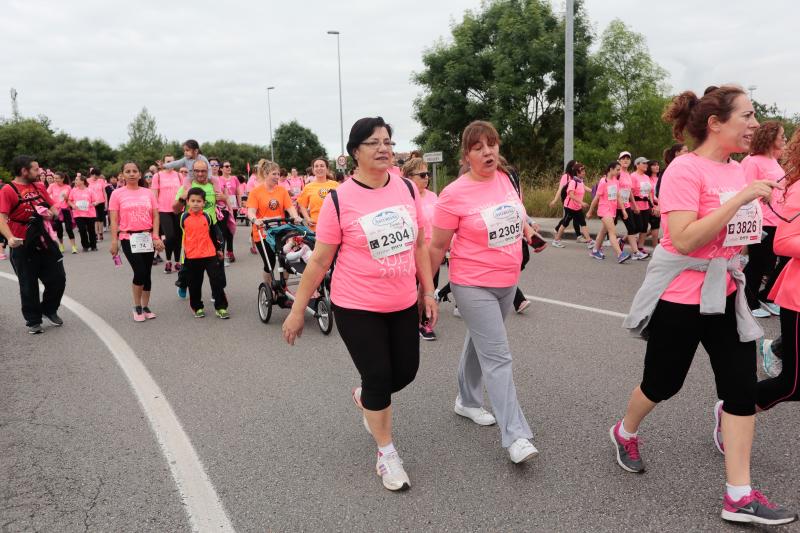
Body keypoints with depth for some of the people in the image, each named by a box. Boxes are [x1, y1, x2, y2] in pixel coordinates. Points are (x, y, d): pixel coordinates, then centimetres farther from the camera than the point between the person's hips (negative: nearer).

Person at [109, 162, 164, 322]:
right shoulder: (117, 194, 0)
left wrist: (156, 237, -5)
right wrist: (114, 241, -7)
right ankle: (137, 307, 9)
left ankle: (146, 307, 19)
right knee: (140, 272, -11)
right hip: (129, 238, -3)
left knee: (147, 273, 6)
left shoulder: (148, 193, 6)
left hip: (147, 238, 3)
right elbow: (114, 220, -1)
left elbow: (155, 216, 5)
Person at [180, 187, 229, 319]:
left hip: (210, 255, 0)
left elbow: (215, 233, 11)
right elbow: (180, 236, 11)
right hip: (191, 256, 0)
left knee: (217, 281, -2)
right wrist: (183, 254, 13)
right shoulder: (184, 218, 0)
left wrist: (219, 249, 13)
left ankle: (221, 307, 7)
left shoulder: (207, 217, 1)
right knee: (194, 284, 9)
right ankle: (197, 307, 25)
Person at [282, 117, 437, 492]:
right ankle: (386, 453, 25)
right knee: (378, 377, 1)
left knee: (405, 372, 13)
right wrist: (297, 311, -5)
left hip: (403, 304, 5)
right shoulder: (339, 200, -12)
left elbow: (419, 245, 10)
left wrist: (428, 293, 10)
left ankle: (366, 399, 48)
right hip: (357, 308, -5)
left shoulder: (407, 189, 0)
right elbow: (319, 261, -8)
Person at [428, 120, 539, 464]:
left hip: (507, 282, 6)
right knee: (498, 357, -8)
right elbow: (437, 247, -8)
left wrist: (528, 231, 7)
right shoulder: (454, 195, -15)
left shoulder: (508, 180, 2)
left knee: (479, 343, 22)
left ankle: (467, 401, 42)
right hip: (473, 285, -6)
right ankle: (516, 436, -4)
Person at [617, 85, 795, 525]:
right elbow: (684, 240, -27)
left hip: (725, 294, 7)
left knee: (742, 387, 3)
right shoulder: (685, 170, -18)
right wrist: (742, 198, -26)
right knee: (662, 384, 10)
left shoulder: (736, 170, 7)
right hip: (681, 298, -7)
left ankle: (739, 496, 12)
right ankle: (625, 433, 41)